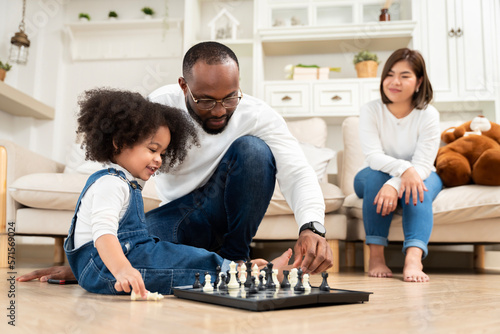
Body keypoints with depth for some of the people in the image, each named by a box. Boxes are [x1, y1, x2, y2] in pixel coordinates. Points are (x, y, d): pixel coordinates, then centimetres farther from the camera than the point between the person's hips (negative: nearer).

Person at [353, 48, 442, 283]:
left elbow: (423, 164, -24)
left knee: (418, 186, -34)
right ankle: (376, 256, -35)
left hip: (419, 177, 0)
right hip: (376, 177, 0)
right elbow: (373, 156, -24)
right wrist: (403, 168, -44)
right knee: (375, 176, -34)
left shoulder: (428, 115, -14)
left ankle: (413, 259, -50)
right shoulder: (370, 111, -13)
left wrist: (395, 184, -44)